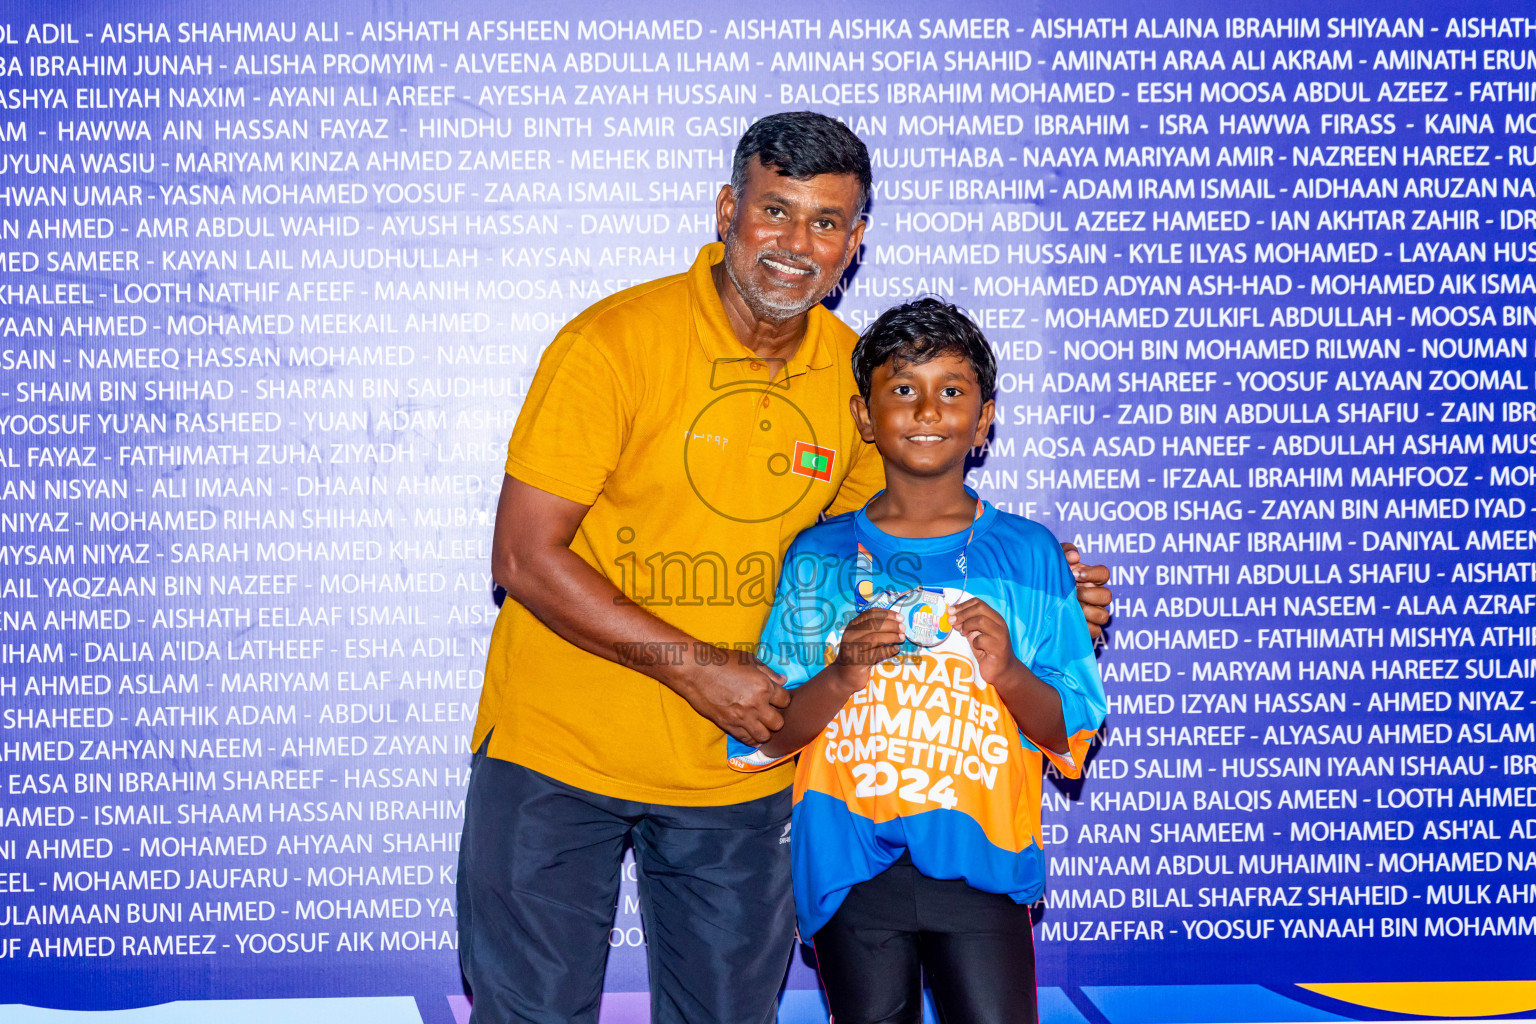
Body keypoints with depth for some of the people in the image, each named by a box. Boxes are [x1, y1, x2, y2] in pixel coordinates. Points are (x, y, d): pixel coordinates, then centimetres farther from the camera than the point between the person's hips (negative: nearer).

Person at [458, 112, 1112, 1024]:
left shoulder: (853, 373, -2)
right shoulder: (613, 342, -16)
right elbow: (526, 558, -16)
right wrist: (692, 666, -21)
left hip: (739, 766, 4)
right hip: (563, 745, -3)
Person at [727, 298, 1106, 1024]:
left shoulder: (1028, 555, 5)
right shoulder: (821, 557, 6)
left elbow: (1071, 735, 5)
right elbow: (765, 737, 4)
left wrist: (1008, 672, -14)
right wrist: (841, 678, -14)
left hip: (977, 858, 0)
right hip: (851, 862, 1)